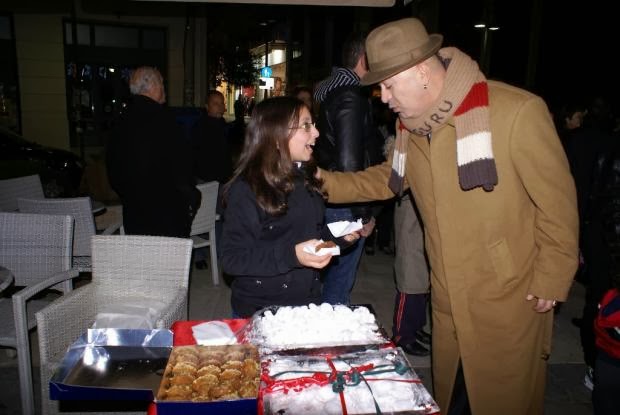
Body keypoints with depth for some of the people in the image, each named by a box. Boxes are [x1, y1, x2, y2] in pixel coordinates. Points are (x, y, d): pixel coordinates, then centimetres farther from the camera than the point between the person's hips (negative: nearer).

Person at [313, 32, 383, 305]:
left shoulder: (332, 91, 13)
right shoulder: (351, 97, -17)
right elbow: (350, 163, -22)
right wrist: (363, 213, -16)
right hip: (345, 206, -10)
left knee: (334, 275, 21)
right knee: (340, 282, 2)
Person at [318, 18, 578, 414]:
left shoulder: (518, 111, -21)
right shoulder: (409, 125, 1)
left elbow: (557, 200, -15)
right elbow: (387, 178, 14)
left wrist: (552, 280, -10)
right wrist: (327, 181, 3)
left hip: (510, 299, -6)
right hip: (448, 299, 6)